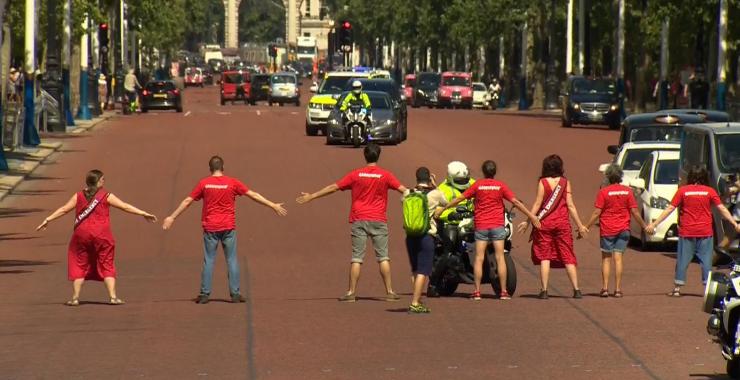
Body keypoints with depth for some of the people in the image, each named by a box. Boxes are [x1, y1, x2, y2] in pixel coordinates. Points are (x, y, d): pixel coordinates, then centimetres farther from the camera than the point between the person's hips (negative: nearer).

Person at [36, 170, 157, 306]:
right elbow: (125, 207, -2)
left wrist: (48, 220, 11)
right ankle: (113, 297, -1)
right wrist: (144, 213, 2)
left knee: (79, 265, 11)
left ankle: (75, 297, 8)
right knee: (107, 266, 6)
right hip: (102, 236, -2)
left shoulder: (79, 196, 5)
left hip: (82, 234, 2)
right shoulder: (106, 196, -1)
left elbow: (63, 210, 4)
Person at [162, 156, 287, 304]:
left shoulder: (204, 183, -1)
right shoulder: (232, 183, -2)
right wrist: (273, 206, 8)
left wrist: (172, 217, 10)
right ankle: (235, 293, 5)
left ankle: (204, 294, 4)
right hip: (228, 227, 0)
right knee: (232, 260, 6)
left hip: (210, 228, 0)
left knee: (208, 261, 5)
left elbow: (187, 201, 2)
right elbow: (253, 195, 1)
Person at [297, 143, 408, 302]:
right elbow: (403, 190, 0)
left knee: (357, 258, 2)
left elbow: (333, 187, 3)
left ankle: (351, 292, 0)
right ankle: (389, 291, 1)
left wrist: (311, 196, 10)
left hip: (359, 220, 1)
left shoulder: (356, 174, 0)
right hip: (378, 220, -1)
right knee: (383, 257, 3)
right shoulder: (385, 175, -2)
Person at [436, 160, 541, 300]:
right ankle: (503, 291, -2)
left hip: (481, 225, 0)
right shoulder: (500, 186, -1)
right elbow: (515, 201, -3)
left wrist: (442, 209, 13)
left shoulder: (477, 185, 0)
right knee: (500, 257, 0)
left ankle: (477, 291, -2)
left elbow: (460, 198, 3)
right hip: (497, 224, 0)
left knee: (479, 258, 2)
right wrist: (531, 216, 4)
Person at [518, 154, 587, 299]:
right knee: (568, 257, 6)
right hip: (562, 223, 1)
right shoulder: (565, 182, 1)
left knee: (544, 257, 2)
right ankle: (576, 290, 0)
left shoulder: (543, 182, -3)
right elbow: (570, 205, -1)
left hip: (545, 223, -1)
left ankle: (544, 291, -4)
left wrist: (528, 221, -1)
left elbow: (538, 203, -7)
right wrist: (580, 225, 4)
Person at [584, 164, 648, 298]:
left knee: (606, 259, 6)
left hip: (607, 230, -2)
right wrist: (644, 226, 11)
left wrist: (586, 227, -3)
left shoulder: (603, 192, -7)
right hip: (623, 229, 2)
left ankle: (605, 288, 0)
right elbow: (634, 212, -1)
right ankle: (618, 289, 0)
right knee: (618, 258, 3)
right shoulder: (627, 191, -1)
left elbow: (597, 213, -9)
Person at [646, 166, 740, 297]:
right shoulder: (709, 191, -1)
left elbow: (670, 209, -4)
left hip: (686, 233, 0)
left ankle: (677, 288, 8)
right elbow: (722, 209, -3)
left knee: (682, 260, 7)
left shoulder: (683, 191, -2)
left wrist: (654, 224, -1)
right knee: (706, 261, 4)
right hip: (705, 232, 0)